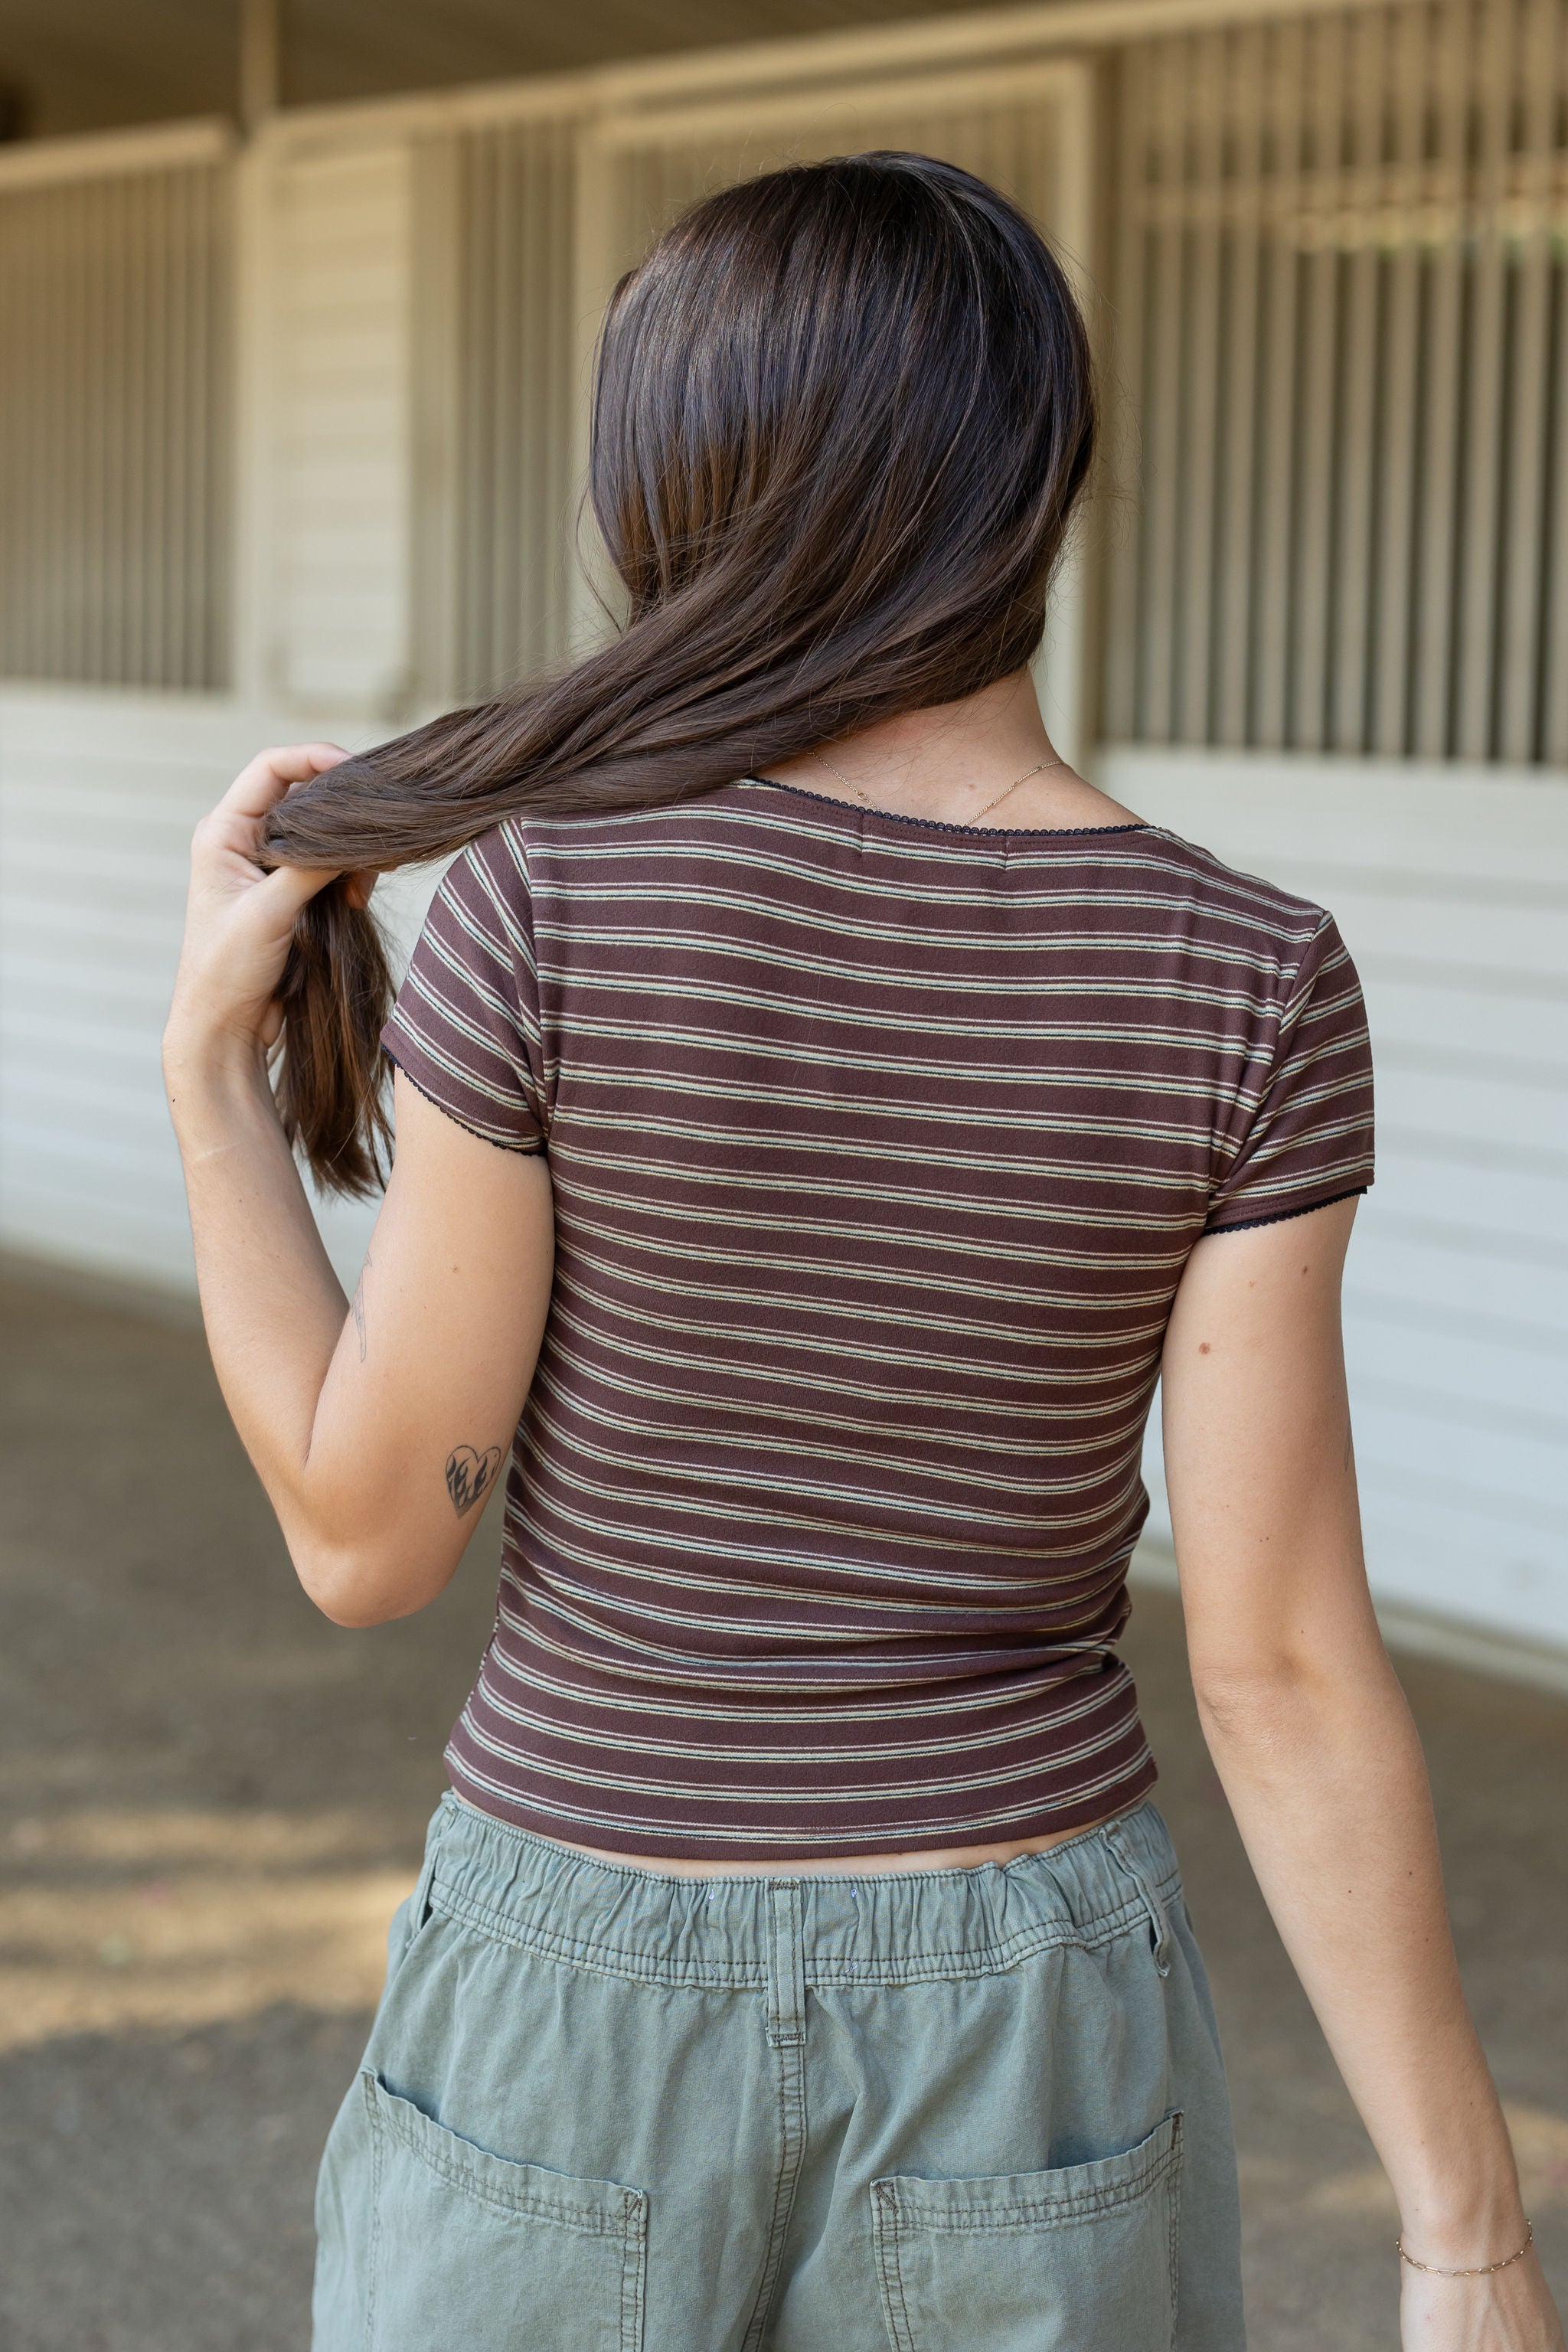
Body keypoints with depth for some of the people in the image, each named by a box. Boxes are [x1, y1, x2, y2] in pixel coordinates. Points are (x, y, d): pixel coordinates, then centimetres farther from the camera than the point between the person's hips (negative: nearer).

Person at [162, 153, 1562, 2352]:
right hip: (1025, 2052, 1)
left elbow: (368, 1536, -10)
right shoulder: (1247, 987, -12)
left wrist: (212, 1056, 0)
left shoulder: (543, 905, -16)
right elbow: (1284, 1657, -13)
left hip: (577, 2031, -1)